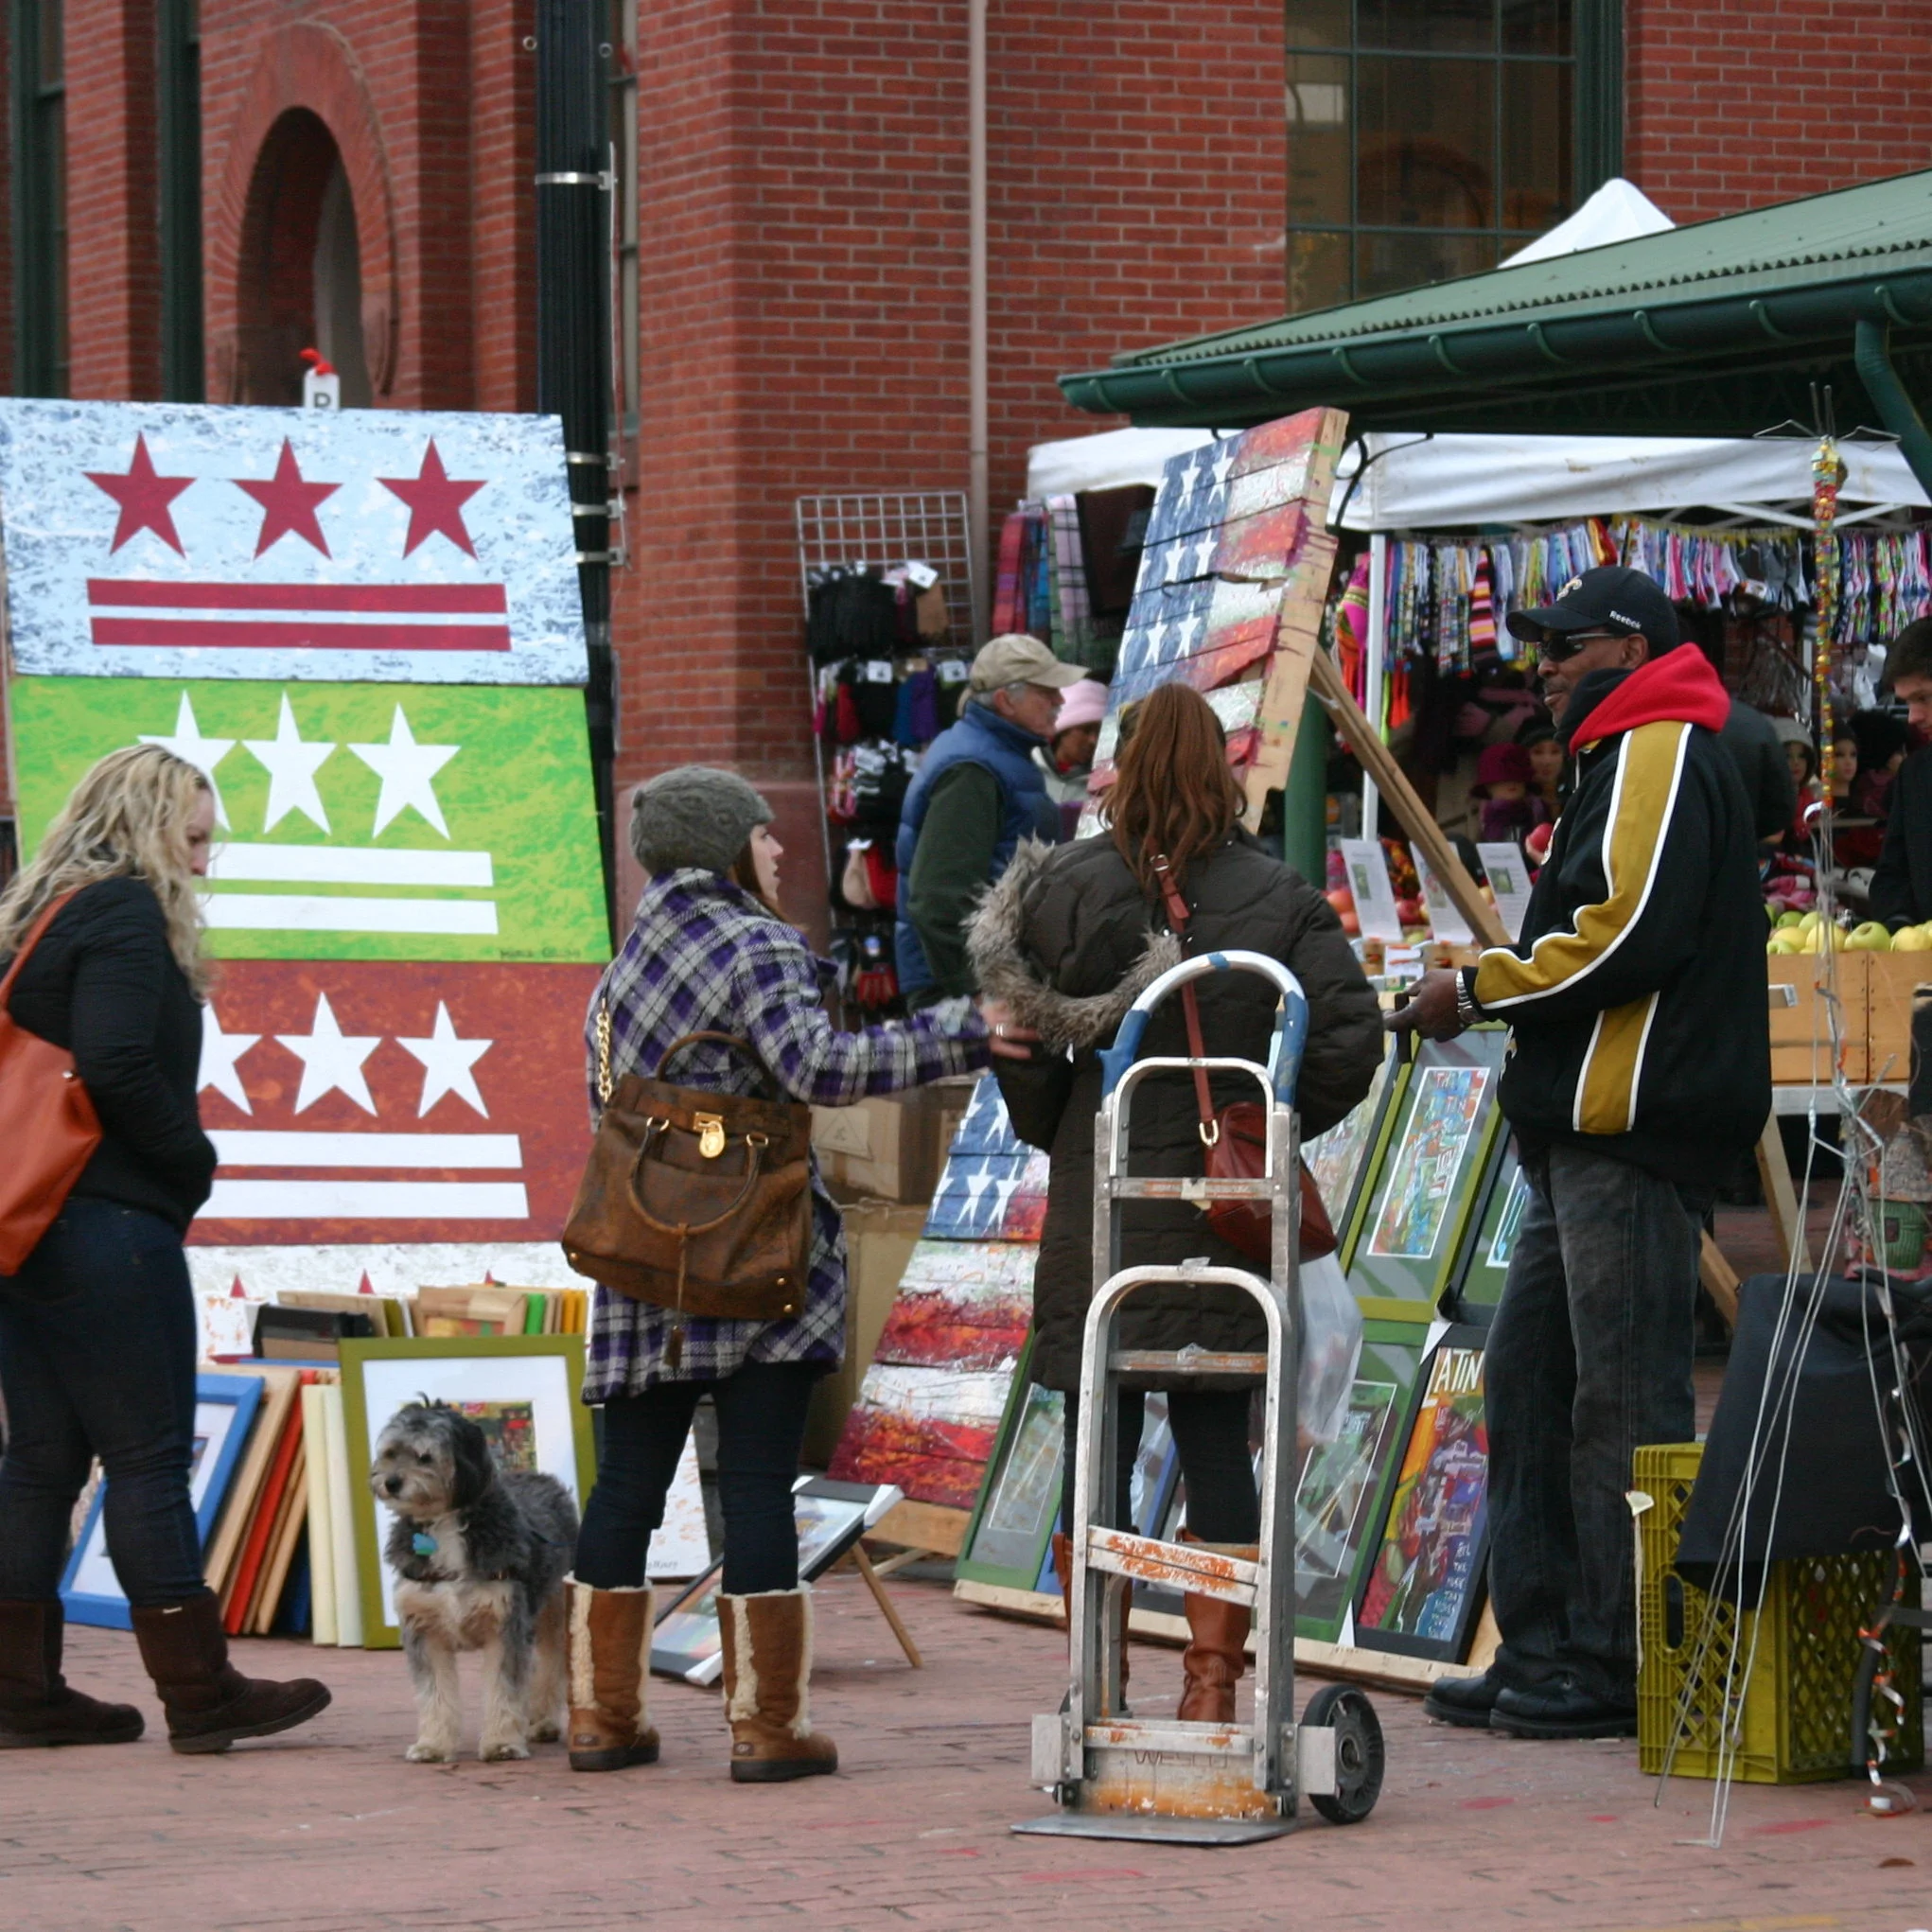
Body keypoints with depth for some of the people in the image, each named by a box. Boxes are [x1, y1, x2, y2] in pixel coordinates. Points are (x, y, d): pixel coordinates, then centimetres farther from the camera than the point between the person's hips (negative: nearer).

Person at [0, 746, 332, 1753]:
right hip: (108, 1228, -9)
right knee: (149, 1455, -5)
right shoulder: (125, 911, -10)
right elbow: (116, 1066, -21)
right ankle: (199, 1693, -2)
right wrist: (194, 1159, -7)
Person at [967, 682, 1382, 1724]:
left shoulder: (1065, 887, -4)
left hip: (1099, 1213, -1)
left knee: (1096, 1449, 5)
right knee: (1218, 1445, 7)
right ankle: (1212, 1683, 6)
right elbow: (1350, 1039, -5)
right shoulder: (1280, 898, 1)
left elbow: (1019, 1039, -5)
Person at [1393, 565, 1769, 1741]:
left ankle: (1628, 1667, -6)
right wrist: (1492, 991, 14)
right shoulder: (1632, 759, 24)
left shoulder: (1659, 754, -9)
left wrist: (1481, 990, -11)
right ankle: (1545, 1652, 15)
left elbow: (1630, 932, -20)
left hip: (1635, 1126, -11)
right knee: (1531, 1378, 11)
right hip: (1594, 1127, 11)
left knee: (1625, 1400, -8)